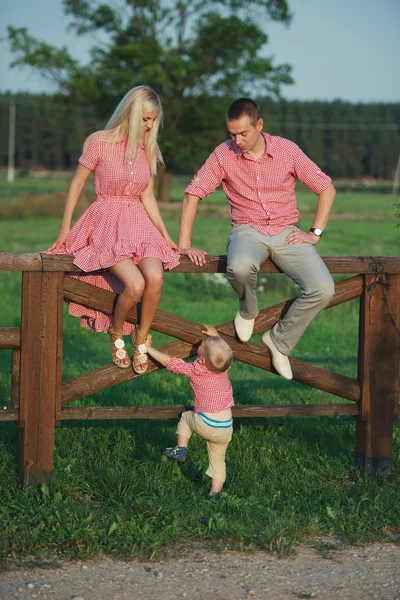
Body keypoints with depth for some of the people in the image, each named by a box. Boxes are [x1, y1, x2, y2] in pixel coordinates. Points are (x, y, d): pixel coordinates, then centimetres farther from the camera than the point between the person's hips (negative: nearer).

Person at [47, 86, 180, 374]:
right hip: (106, 222, -4)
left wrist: (166, 235, 8)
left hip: (139, 223, 4)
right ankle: (116, 334, 1)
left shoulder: (148, 150, 10)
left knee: (155, 277, -28)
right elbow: (77, 185, 3)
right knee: (135, 284, -29)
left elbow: (147, 197, 14)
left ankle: (141, 337, -5)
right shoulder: (100, 142, -4)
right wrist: (65, 229, 0)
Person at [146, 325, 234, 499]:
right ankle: (215, 493, 15)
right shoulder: (224, 367, -3)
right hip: (226, 428, 3)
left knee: (186, 417, 28)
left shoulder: (195, 370, -14)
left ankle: (180, 449, 16)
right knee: (218, 460, 19)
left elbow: (168, 361, -7)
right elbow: (222, 352, 22)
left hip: (205, 425, -3)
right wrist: (216, 336, 28)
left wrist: (148, 348, 3)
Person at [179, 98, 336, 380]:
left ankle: (280, 341, 0)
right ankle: (248, 310, -2)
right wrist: (184, 245, -8)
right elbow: (192, 195, -1)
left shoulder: (287, 150, -3)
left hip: (287, 232, 1)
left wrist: (315, 233, -3)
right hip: (248, 231, -1)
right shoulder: (224, 154, -4)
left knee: (323, 289, -24)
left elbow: (327, 189, 5)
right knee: (240, 267, -40)